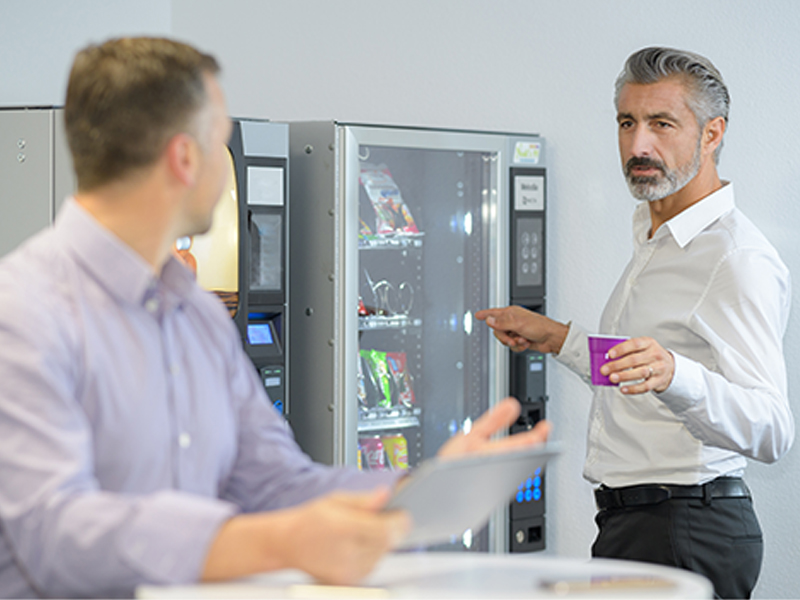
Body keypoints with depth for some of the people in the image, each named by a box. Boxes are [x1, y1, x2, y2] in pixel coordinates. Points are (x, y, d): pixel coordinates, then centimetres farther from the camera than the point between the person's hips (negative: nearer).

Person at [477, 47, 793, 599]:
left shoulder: (741, 260, -17)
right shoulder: (655, 241, 15)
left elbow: (771, 432, -28)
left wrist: (674, 375, -43)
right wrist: (560, 340, 28)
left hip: (685, 537, -10)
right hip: (629, 522, 10)